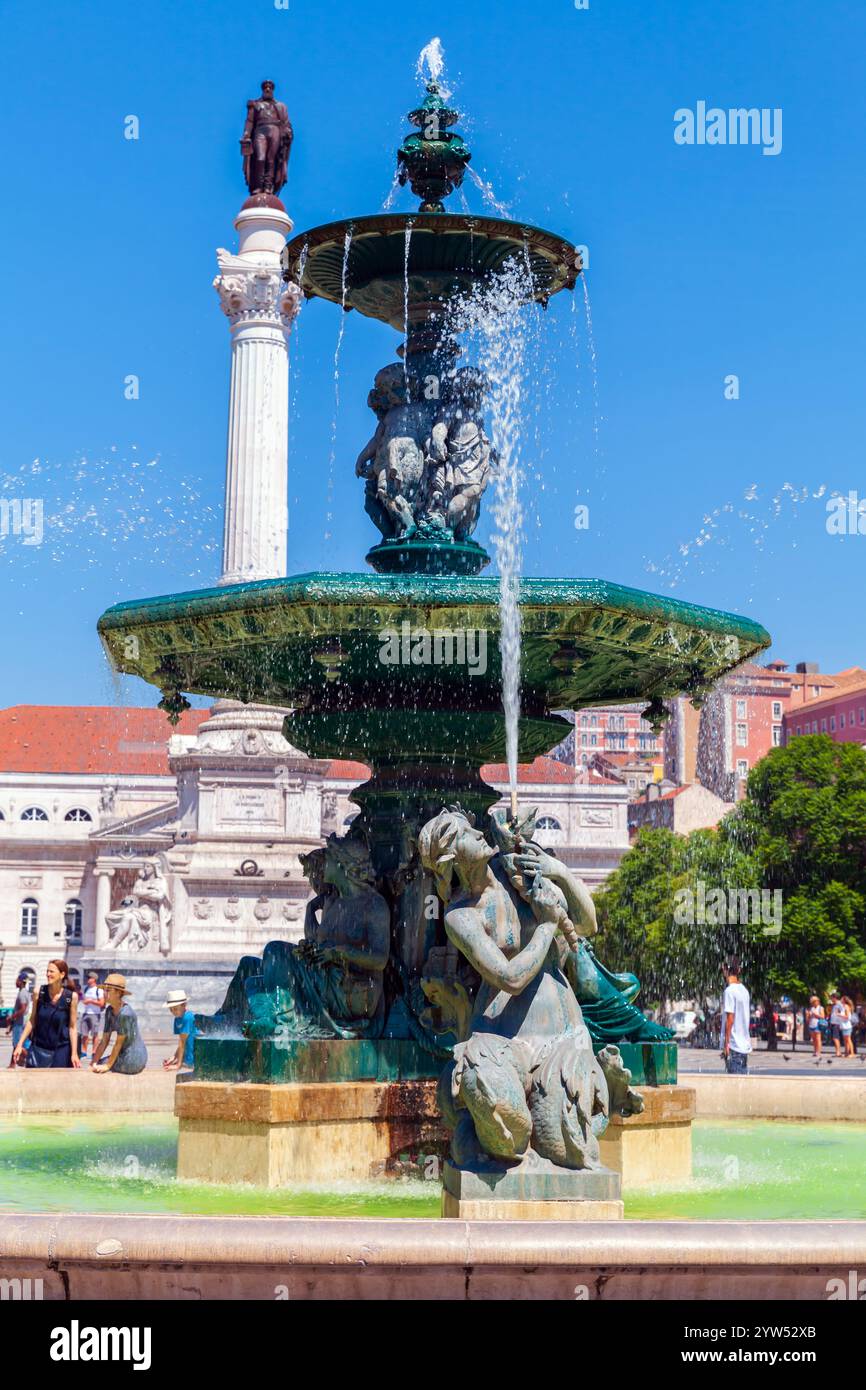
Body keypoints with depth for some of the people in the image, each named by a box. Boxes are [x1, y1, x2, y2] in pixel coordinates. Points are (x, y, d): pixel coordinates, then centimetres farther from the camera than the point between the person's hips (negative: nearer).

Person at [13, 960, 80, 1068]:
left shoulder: (71, 997, -7)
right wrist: (20, 1044, 3)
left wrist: (74, 1053, -6)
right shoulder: (39, 992, -2)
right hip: (38, 1048, 2)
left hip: (61, 1050, -2)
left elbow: (72, 1027, -3)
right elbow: (31, 1021, 6)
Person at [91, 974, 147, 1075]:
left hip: (134, 1059, -8)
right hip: (125, 1055, 8)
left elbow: (118, 1043, -17)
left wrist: (107, 1065, -11)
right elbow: (104, 1041, 6)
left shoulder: (125, 1014, -22)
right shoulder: (109, 1010, 4)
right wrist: (94, 1062, -2)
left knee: (100, 1066, -4)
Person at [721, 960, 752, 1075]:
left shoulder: (730, 991, -13)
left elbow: (730, 1019, -16)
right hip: (745, 1045, 8)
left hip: (734, 1044, -8)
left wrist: (726, 1044, -13)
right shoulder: (744, 990, 12)